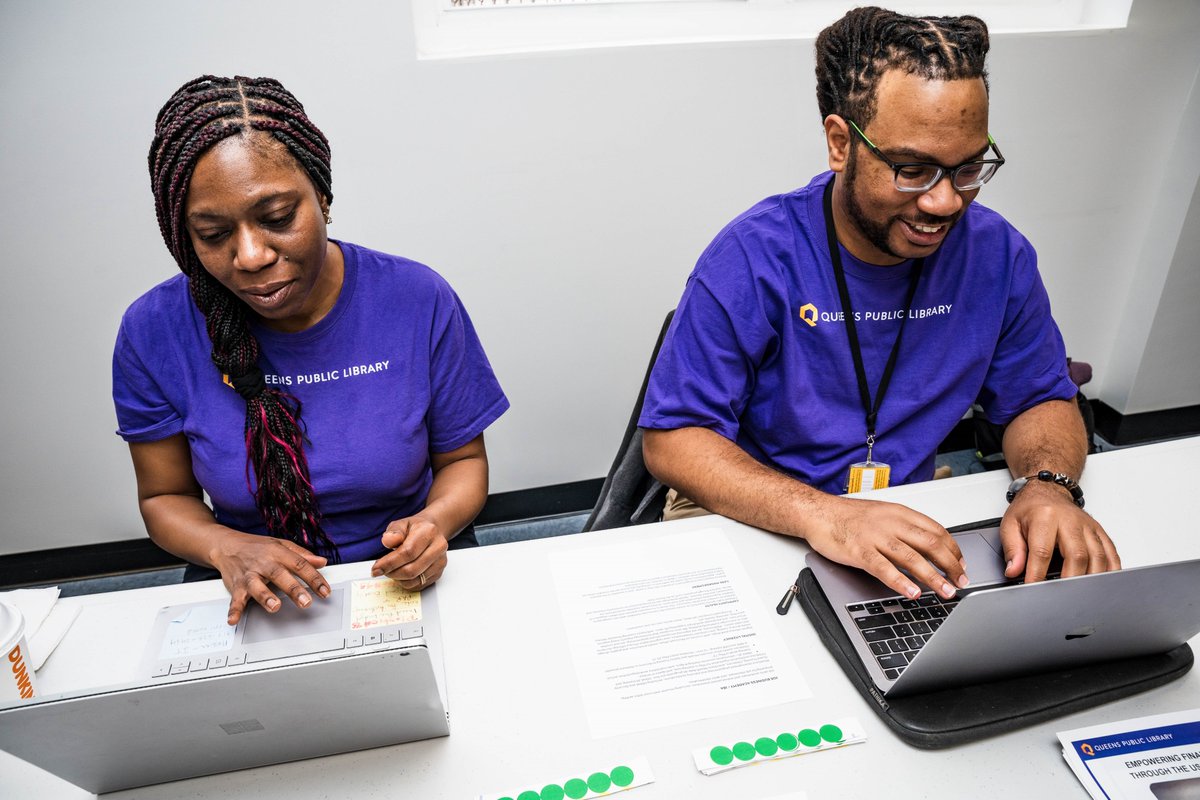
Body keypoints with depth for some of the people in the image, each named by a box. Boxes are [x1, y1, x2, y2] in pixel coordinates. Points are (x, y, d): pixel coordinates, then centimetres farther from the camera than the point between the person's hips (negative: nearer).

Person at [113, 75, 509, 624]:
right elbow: (164, 495, 4)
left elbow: (463, 459, 0)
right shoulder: (154, 332, -8)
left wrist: (436, 520, -21)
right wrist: (227, 548, -17)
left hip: (408, 579, -1)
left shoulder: (418, 301, -11)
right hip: (252, 598, 2)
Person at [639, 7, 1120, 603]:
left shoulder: (997, 255, -6)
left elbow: (1041, 399, 7)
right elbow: (670, 439, -20)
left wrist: (1047, 486, -16)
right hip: (759, 524, -4)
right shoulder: (754, 259, -19)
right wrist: (818, 513, -34)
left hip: (916, 523, 4)